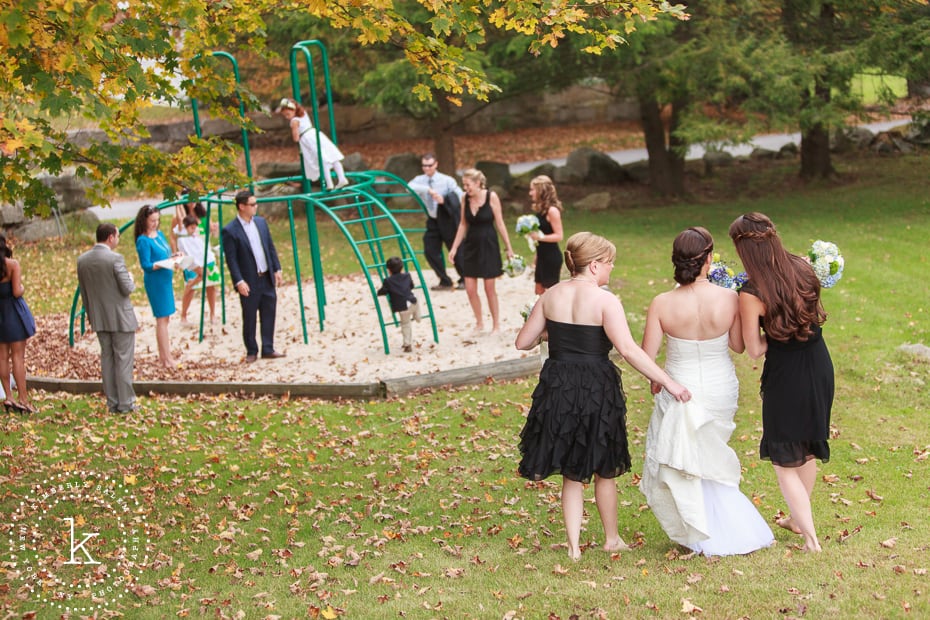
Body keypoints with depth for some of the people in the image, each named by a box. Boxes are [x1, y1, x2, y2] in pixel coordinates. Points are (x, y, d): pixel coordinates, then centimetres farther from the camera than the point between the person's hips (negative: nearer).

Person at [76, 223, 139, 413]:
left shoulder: (82, 260, 3)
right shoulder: (115, 258, -17)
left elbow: (83, 291, 10)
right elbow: (127, 289, -17)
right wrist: (131, 279, 5)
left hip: (99, 318, 6)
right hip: (121, 318, -6)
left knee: (107, 359, 12)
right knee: (123, 360, 1)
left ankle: (112, 402, 16)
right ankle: (125, 403, 5)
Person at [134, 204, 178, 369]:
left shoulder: (160, 234, 10)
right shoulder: (143, 240, -13)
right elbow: (146, 265, -17)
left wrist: (174, 256, -1)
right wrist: (164, 264, -30)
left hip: (166, 280, 8)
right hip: (155, 281, -8)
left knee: (164, 318, 12)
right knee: (162, 318, -6)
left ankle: (163, 356, 19)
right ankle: (167, 359, -2)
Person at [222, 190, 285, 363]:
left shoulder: (261, 222, 7)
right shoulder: (230, 231, -12)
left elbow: (271, 247, 13)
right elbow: (231, 259, -13)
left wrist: (277, 269, 8)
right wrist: (239, 282, -18)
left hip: (267, 278, 6)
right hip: (249, 282, -6)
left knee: (269, 314, 8)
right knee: (249, 318, 5)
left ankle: (268, 349, 17)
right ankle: (251, 352, 16)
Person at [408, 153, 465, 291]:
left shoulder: (447, 180, -9)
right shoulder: (420, 180, -3)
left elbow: (461, 197, -9)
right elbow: (410, 187, -26)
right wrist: (428, 189, -37)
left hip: (447, 220, -4)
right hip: (433, 221, 4)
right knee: (430, 251, 0)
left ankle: (464, 280, 20)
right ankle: (445, 282, 13)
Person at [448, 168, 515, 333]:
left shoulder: (491, 197, -11)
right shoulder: (465, 199, 0)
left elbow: (499, 223, -7)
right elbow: (463, 225, 9)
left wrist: (508, 248, -5)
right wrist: (454, 247, 7)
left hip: (488, 246, -4)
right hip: (470, 246, 4)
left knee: (490, 289, 3)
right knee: (470, 289, 2)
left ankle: (496, 324, 18)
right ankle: (479, 323, 21)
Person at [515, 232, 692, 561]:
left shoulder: (550, 296, 2)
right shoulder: (605, 301, -14)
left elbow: (523, 342, 6)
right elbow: (628, 350, -23)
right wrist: (669, 382, -20)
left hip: (557, 389, 4)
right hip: (596, 391, -4)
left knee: (571, 474, 16)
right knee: (604, 469, 17)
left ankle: (574, 547, 14)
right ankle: (612, 538, 32)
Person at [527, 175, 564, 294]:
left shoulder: (552, 210, -18)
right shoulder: (540, 209, 9)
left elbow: (559, 236, -21)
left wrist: (540, 236, -27)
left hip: (551, 257, -9)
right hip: (542, 256, 9)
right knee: (539, 291, 14)